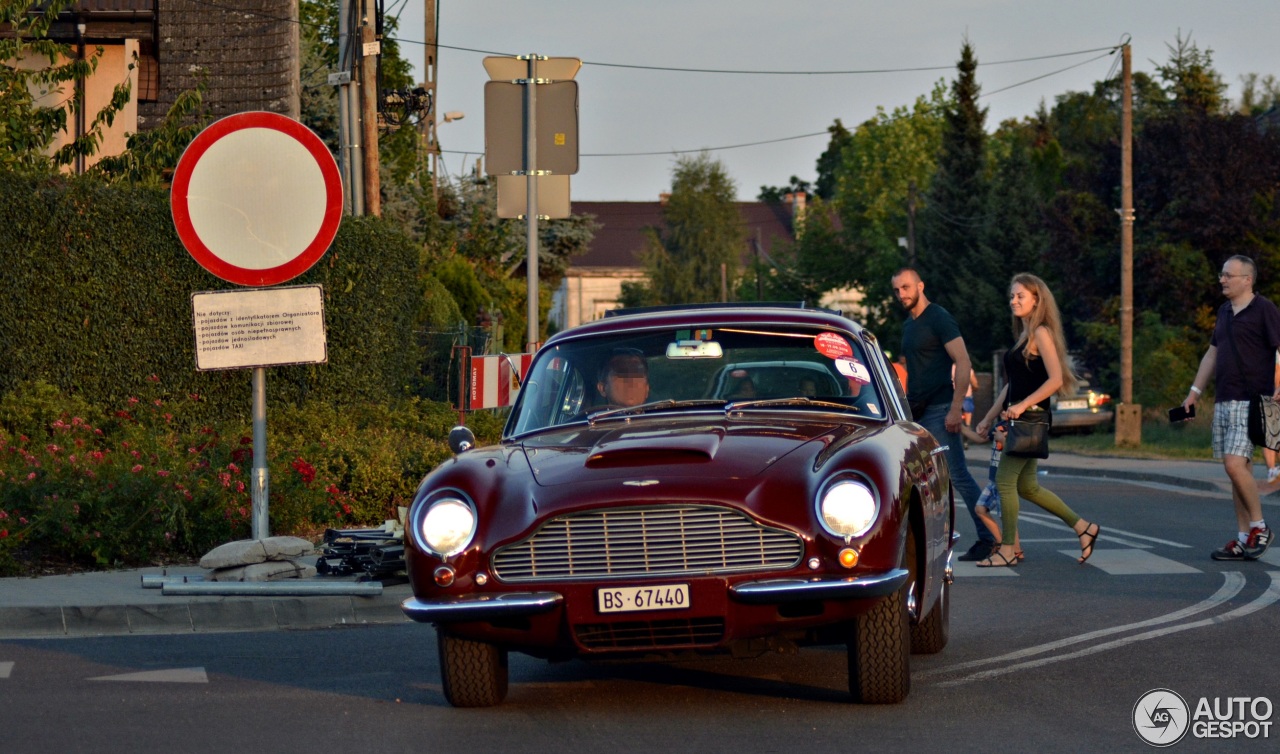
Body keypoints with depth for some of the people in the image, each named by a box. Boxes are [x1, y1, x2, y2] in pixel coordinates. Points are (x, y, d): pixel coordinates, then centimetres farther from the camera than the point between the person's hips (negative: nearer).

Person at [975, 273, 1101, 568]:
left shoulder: (1041, 333, -10)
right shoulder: (1023, 334, 17)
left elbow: (1055, 379, -19)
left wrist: (1022, 405, -23)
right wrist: (989, 417, 19)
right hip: (1019, 420, 9)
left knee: (1005, 481, -8)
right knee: (1027, 487, 11)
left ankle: (1008, 550, -2)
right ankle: (1083, 527, 19)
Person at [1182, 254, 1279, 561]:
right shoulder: (1224, 312, 18)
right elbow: (1212, 354, 26)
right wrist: (1194, 392, 24)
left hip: (1251, 401, -8)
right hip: (1223, 401, 8)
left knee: (1235, 464, -18)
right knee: (1238, 468, 7)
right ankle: (1243, 540, 9)